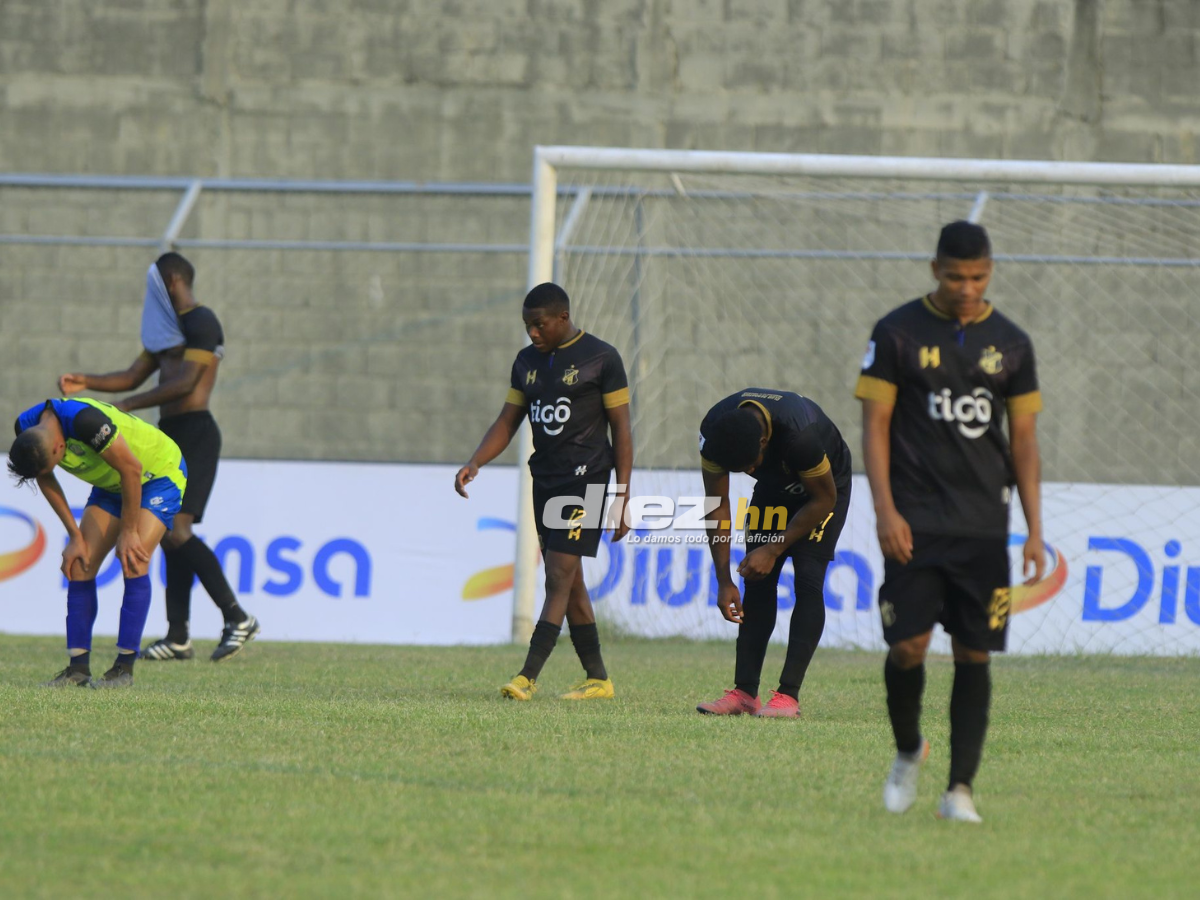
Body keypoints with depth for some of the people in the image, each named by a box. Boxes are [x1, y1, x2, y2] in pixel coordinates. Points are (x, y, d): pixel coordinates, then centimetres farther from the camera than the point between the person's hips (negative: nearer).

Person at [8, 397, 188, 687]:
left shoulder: (85, 422, -39)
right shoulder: (27, 429, -16)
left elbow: (132, 470, -30)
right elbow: (45, 480, 0)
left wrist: (128, 532, -21)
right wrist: (75, 537, -3)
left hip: (161, 472, -7)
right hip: (112, 484, 7)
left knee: (133, 561, -21)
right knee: (80, 564, -5)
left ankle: (124, 667, -16)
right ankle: (78, 667, -2)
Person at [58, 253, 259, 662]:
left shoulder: (201, 323, -11)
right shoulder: (168, 327, 20)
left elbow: (184, 383, -20)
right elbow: (134, 376, 24)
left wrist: (127, 406, -18)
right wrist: (85, 382, 10)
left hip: (194, 433, -10)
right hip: (172, 436, 10)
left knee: (175, 530, -18)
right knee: (171, 535, 7)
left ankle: (237, 617, -15)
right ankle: (178, 637, 7)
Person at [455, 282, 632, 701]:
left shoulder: (601, 359, -6)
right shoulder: (527, 361, 12)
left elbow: (621, 429, -6)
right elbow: (507, 422, 14)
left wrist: (622, 498, -9)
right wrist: (474, 463, -3)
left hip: (585, 480, -7)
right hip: (544, 479, 7)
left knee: (560, 578, -13)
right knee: (570, 584, 8)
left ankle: (528, 677, -20)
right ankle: (597, 678, 14)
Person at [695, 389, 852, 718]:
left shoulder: (800, 435, -43)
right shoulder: (715, 432, -27)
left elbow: (823, 500, -25)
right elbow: (717, 507, -15)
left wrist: (774, 550, -24)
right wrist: (724, 581, -16)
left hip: (824, 485, -5)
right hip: (775, 487, 5)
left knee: (808, 578, -16)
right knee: (757, 582, -4)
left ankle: (788, 696, -18)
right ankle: (744, 693, -2)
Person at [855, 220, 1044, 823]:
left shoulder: (1011, 344, 8)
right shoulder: (897, 333, 1)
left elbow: (1023, 440, 11)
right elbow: (875, 424, 0)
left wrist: (1035, 531, 4)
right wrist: (885, 510, -11)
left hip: (984, 525, 2)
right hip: (914, 523, -2)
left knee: (974, 654, -2)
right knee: (908, 645, -9)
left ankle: (959, 789, 0)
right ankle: (908, 751, 18)